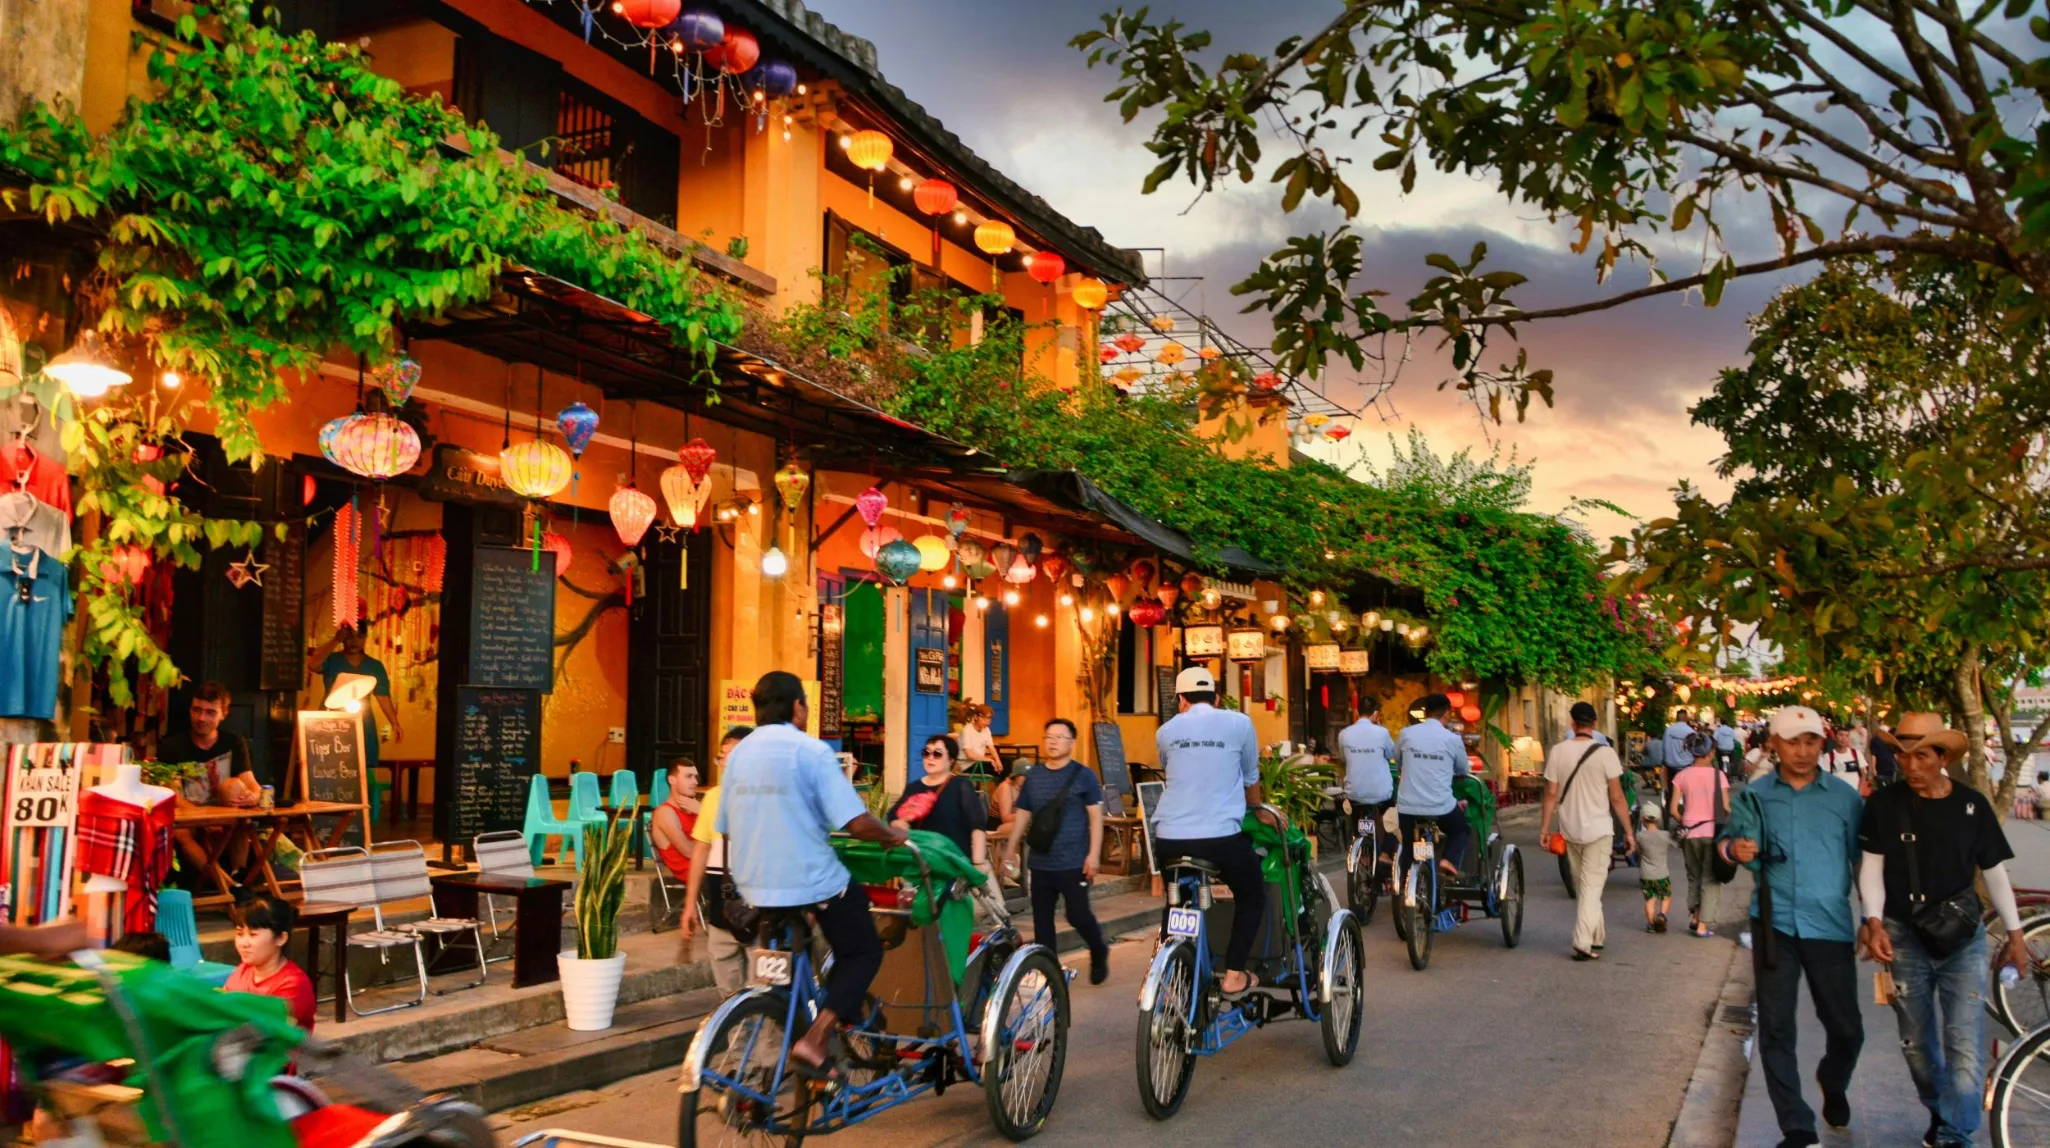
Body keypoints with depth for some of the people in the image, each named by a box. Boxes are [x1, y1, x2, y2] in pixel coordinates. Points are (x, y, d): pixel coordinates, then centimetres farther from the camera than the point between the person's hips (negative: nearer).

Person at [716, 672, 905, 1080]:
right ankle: (813, 1042, -5)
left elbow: (726, 829, 13)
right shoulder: (811, 751, -13)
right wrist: (893, 835, 1)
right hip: (810, 880, -7)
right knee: (864, 952, 11)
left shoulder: (739, 753, 7)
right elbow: (858, 824, -18)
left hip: (754, 886, 7)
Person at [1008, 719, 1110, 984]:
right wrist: (1010, 853, 11)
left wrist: (1093, 855, -14)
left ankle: (1099, 953, 26)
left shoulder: (1084, 775, -3)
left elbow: (1096, 817, -5)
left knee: (1078, 915, -2)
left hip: (1073, 863, -4)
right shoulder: (1033, 776, 9)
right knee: (1041, 920, 6)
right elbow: (1022, 816, 14)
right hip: (1040, 863, 4)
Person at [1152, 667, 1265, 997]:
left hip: (1170, 838, 3)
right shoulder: (1239, 723, 6)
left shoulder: (1166, 730, 13)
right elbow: (1251, 780, 19)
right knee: (1252, 897, 22)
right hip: (1221, 836, -3)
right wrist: (1257, 809, 40)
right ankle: (1234, 975, 15)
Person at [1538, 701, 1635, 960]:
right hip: (1598, 829, -3)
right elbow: (1617, 797, -8)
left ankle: (1597, 936, 28)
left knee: (1582, 886, 18)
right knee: (1591, 887, 0)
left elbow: (1551, 794, -3)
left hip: (1570, 830, 3)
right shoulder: (1605, 753, -11)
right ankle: (1583, 943, -8)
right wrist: (1629, 831, 1)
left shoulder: (1558, 751, -4)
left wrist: (1544, 827, 5)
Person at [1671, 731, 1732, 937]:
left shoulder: (1682, 776, -1)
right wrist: (1727, 821, 11)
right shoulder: (1718, 774, -6)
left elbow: (1674, 809, -4)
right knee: (1710, 880, 7)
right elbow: (1726, 808, -8)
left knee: (1694, 877, 20)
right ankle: (1703, 925, 3)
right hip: (1712, 832, -2)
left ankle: (1694, 917, 18)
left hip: (1690, 832, 2)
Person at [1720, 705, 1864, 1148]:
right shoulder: (1756, 795, 3)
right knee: (1775, 1027, 0)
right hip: (1775, 923, 0)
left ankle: (1833, 1084, 42)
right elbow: (1731, 838, -2)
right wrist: (1734, 848, -26)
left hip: (1830, 925, 0)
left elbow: (1863, 859, 7)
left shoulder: (1845, 797, 3)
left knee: (1846, 1027, 8)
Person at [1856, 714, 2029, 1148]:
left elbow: (1995, 871, 7)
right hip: (1905, 938, 1)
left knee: (1964, 1044, -8)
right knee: (1916, 1042, 12)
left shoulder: (1972, 804, -1)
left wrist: (2015, 933, 8)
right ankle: (1939, 1112, 34)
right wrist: (1874, 922, -14)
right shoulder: (1884, 804, -4)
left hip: (1963, 938, 0)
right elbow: (1871, 867, -2)